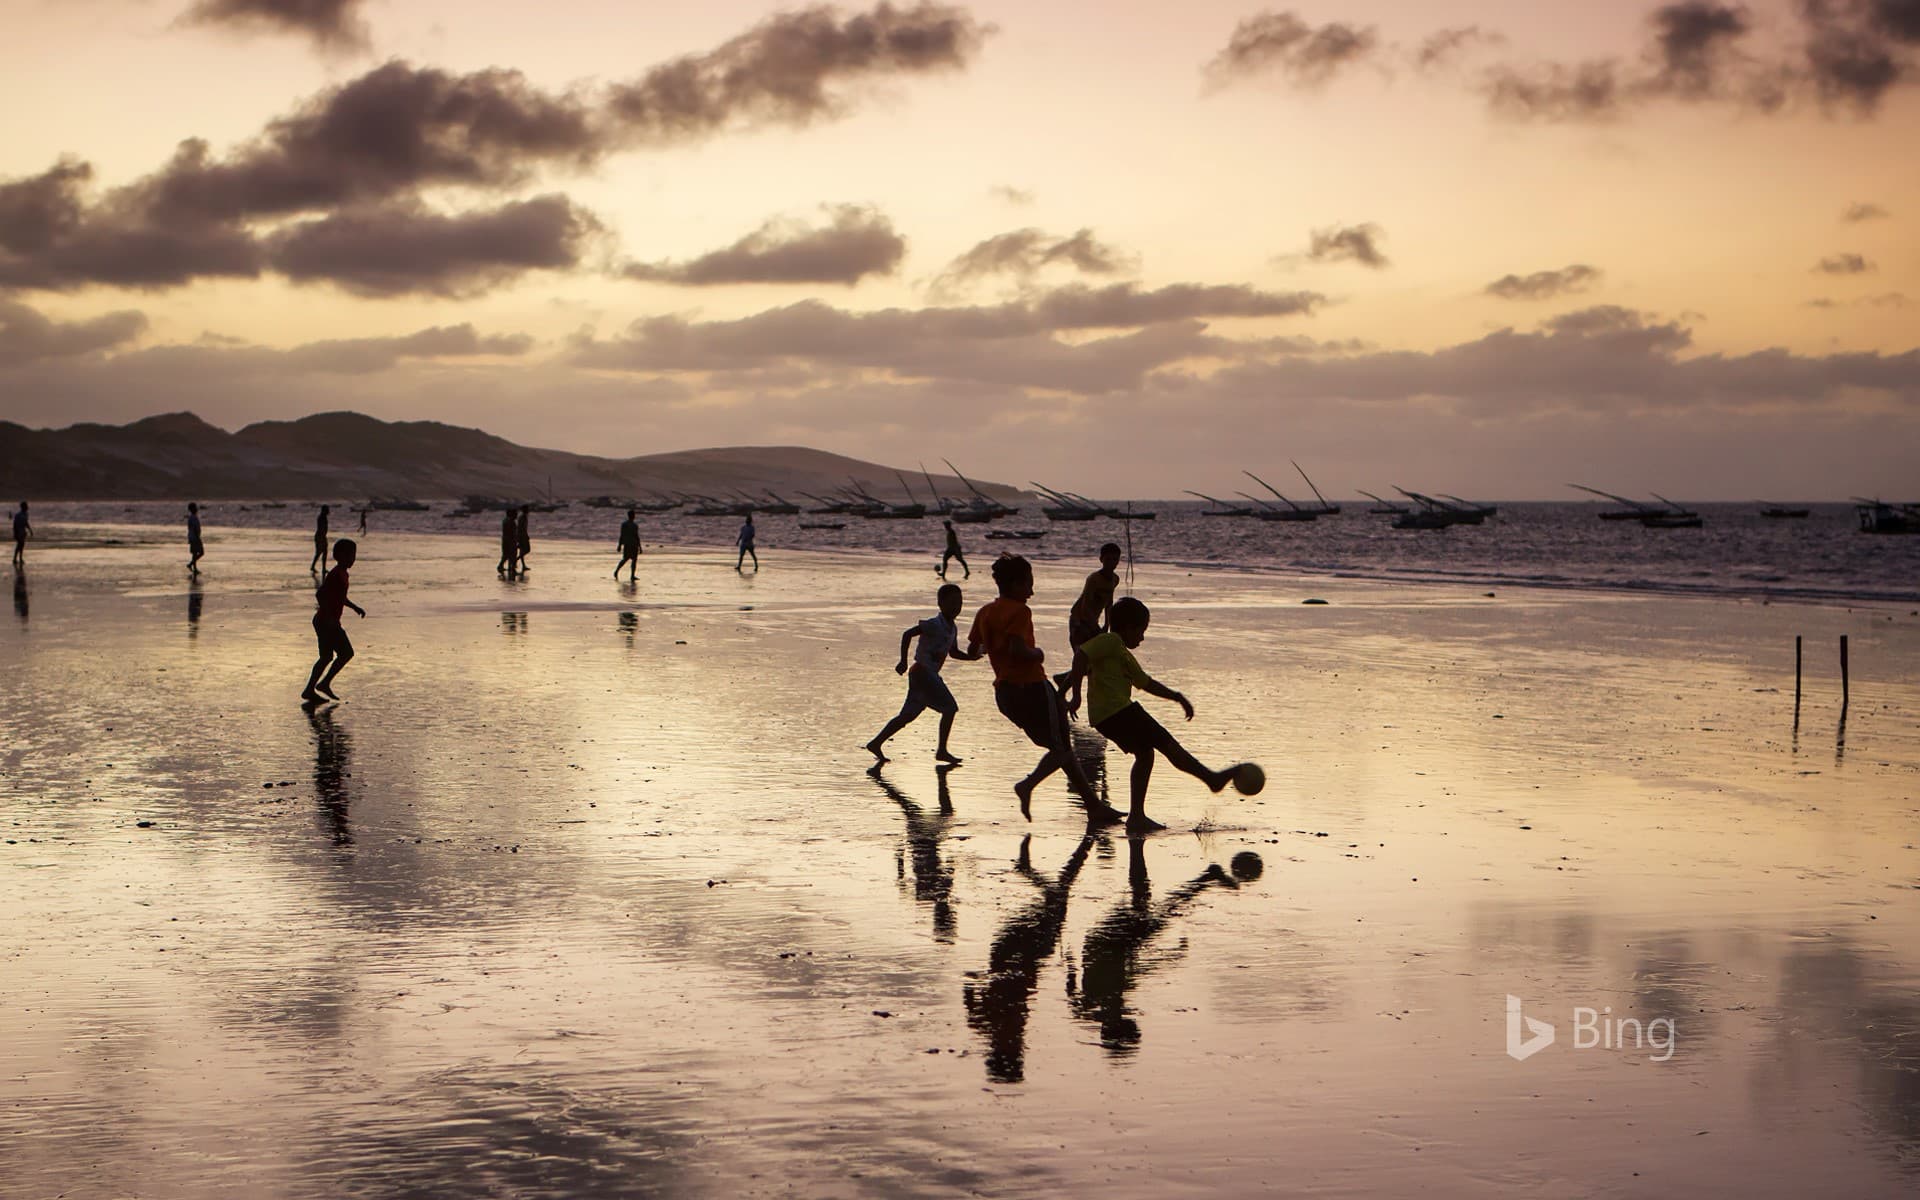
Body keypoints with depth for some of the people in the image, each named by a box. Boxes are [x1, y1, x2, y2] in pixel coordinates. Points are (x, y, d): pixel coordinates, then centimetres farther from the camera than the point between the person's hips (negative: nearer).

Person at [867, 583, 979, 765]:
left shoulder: (952, 628, 12)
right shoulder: (934, 624, -15)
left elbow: (954, 652, 23)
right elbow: (908, 634, -20)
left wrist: (971, 656, 5)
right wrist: (903, 661, -23)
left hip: (930, 675, 9)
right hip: (922, 672, -9)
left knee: (908, 715, 12)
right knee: (949, 707, -11)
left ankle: (876, 743, 17)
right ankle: (942, 751, -7)